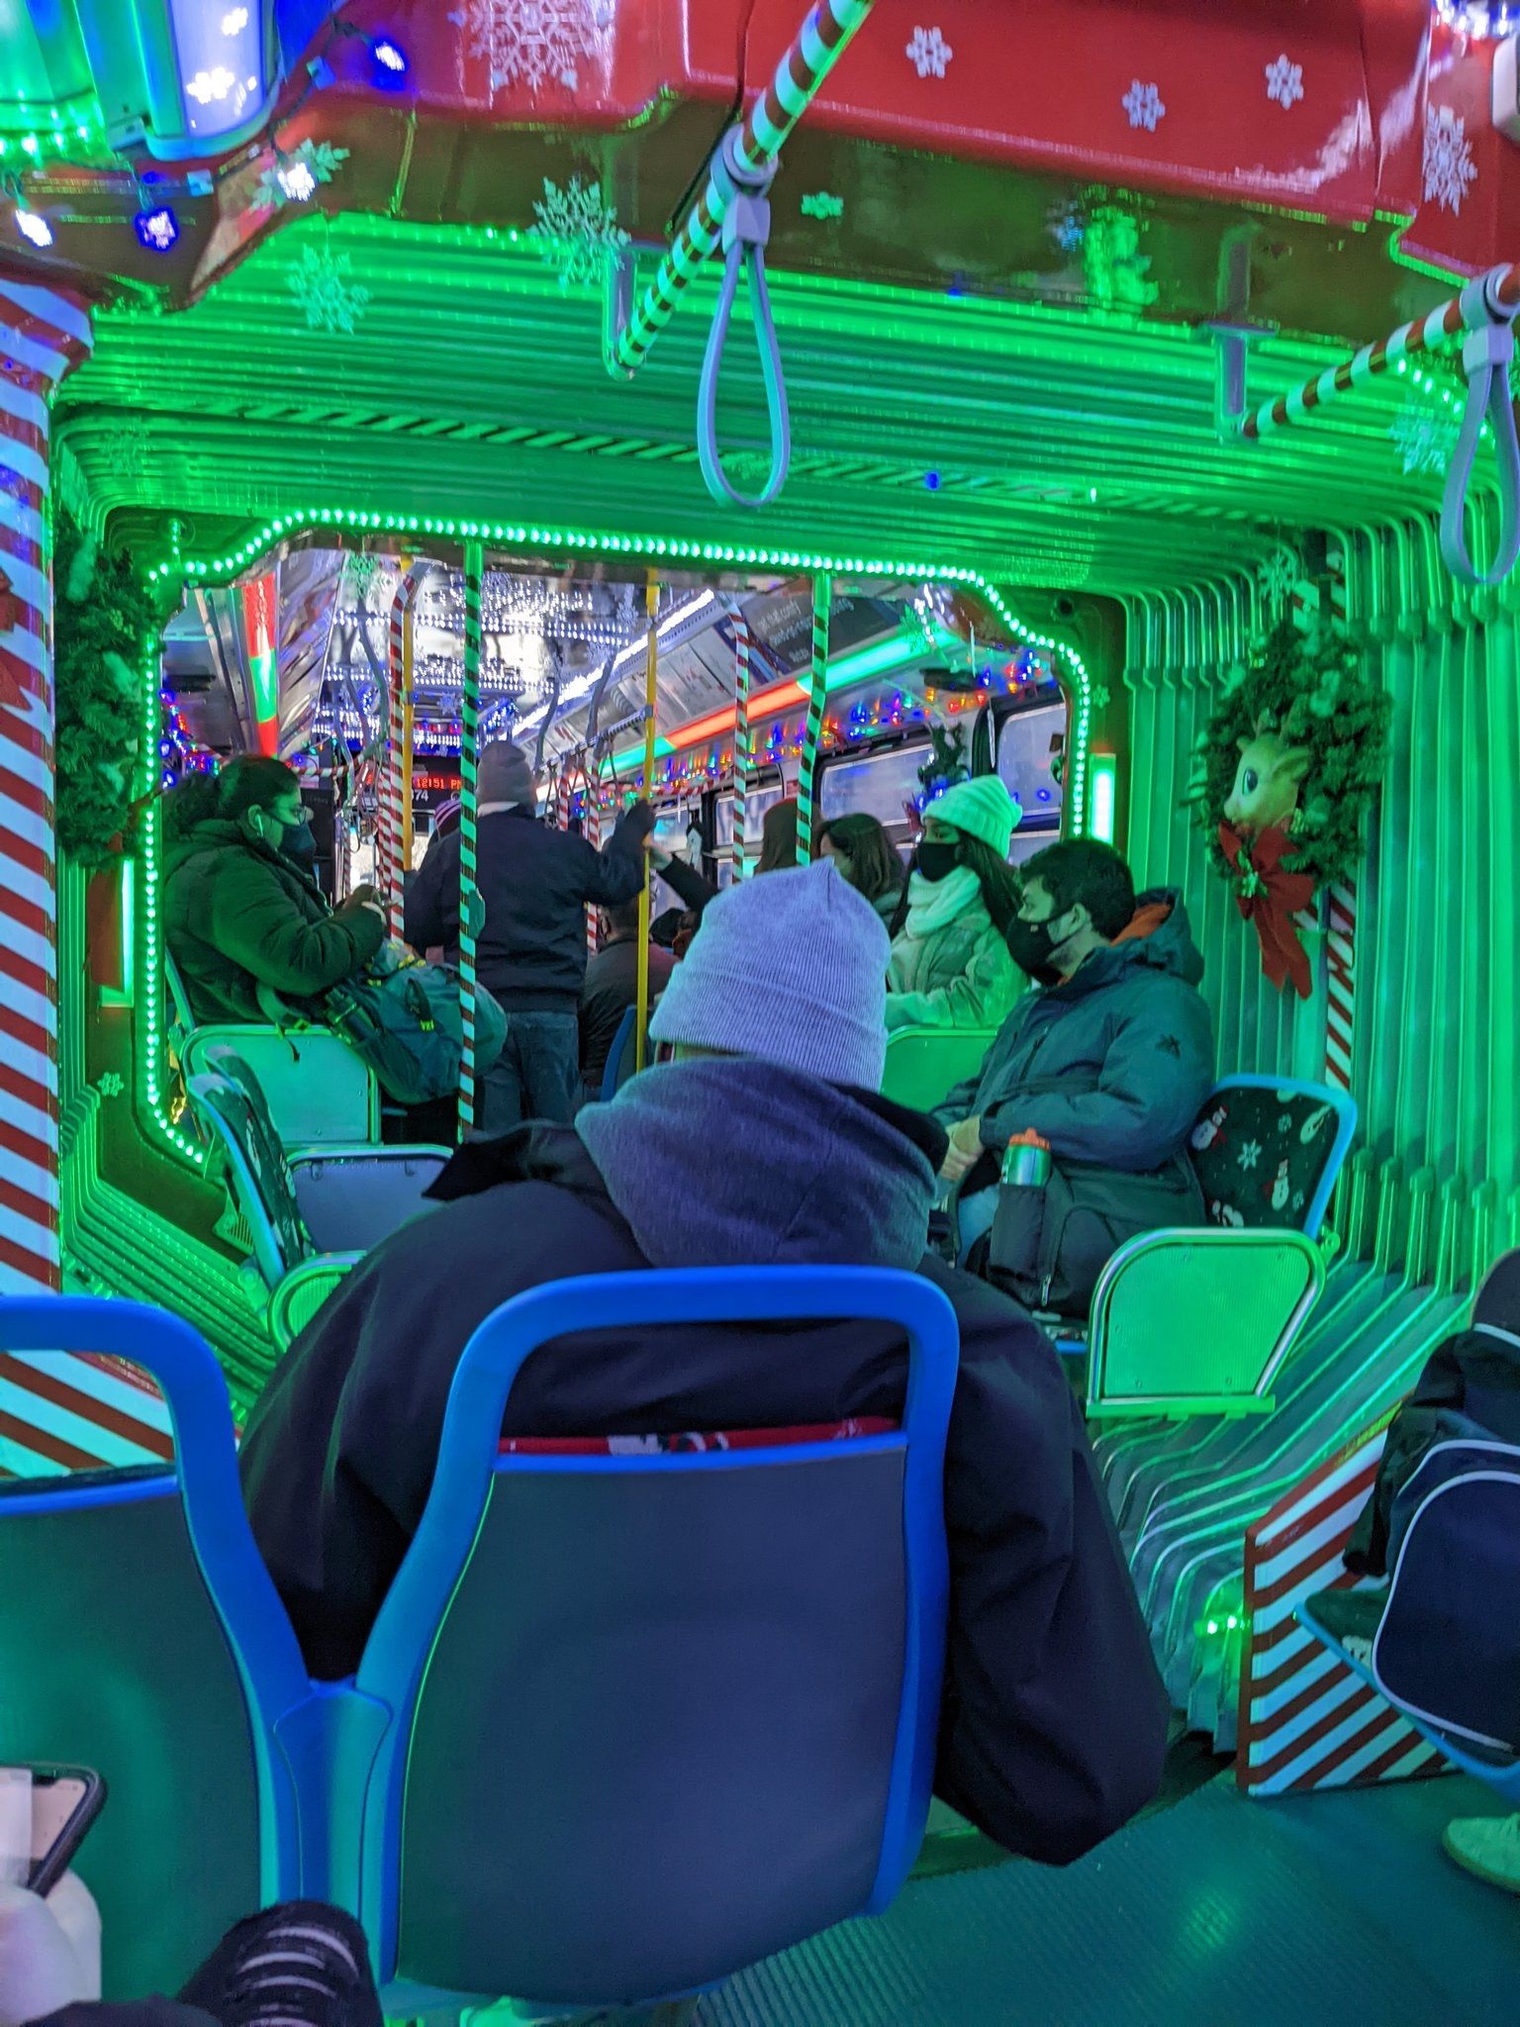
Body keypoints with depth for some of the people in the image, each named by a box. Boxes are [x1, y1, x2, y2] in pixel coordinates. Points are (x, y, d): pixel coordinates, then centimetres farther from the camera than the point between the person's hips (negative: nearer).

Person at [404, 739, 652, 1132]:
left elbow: (416, 930, 4)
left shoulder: (447, 851, 0)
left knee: (492, 1134, 5)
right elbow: (618, 881, 17)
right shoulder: (565, 849, -1)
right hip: (553, 1010, 0)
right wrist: (633, 829, 34)